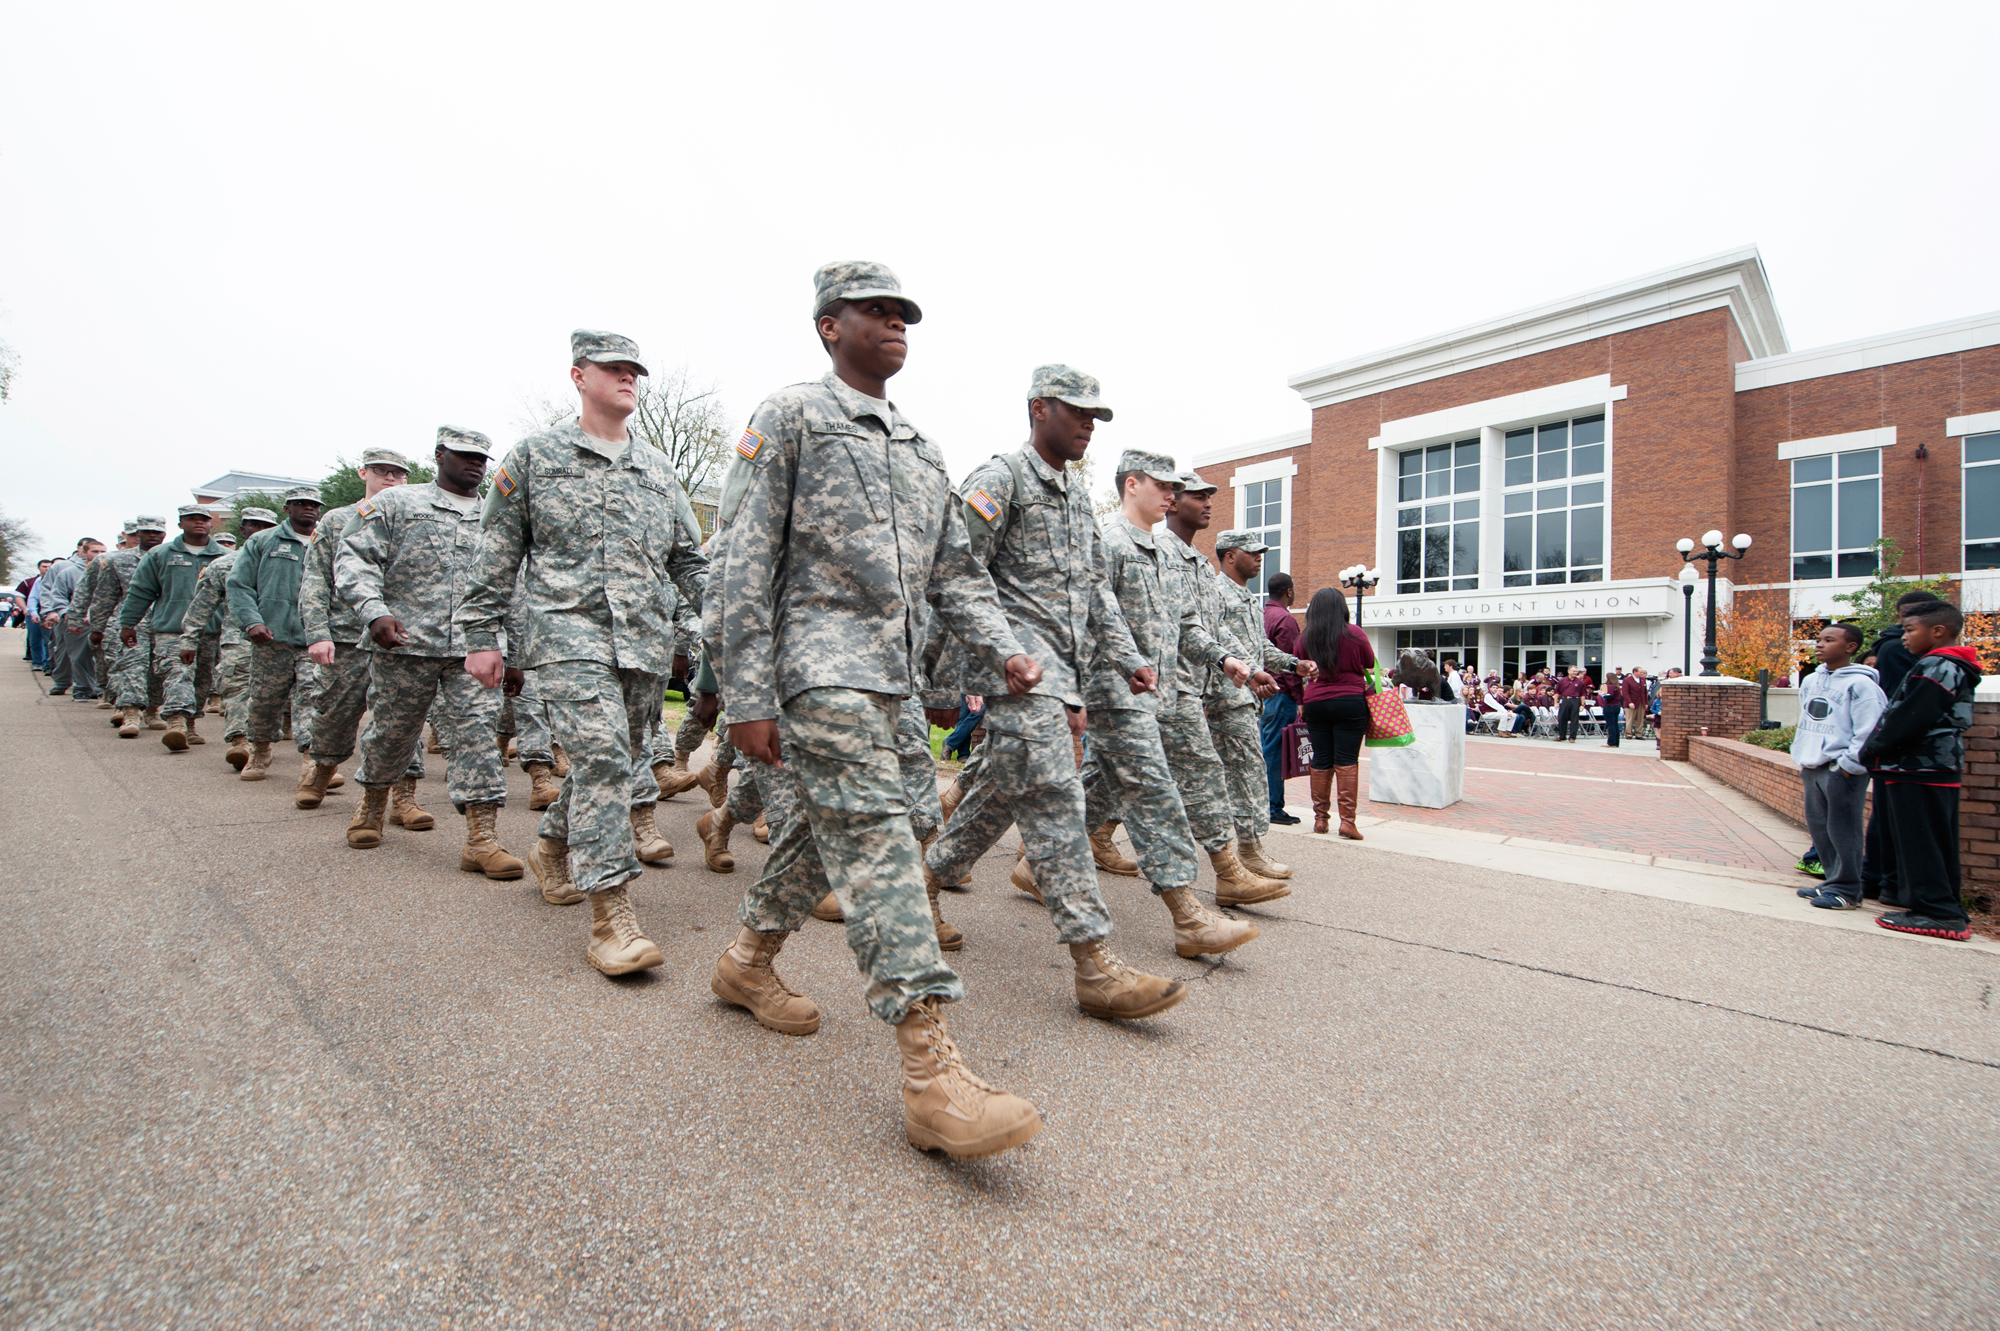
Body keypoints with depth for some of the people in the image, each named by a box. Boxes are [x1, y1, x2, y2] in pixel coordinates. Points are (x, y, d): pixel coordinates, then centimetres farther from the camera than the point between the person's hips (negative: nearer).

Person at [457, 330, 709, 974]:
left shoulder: (656, 467, 19)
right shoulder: (535, 455, 9)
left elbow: (689, 557, 20)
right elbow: (496, 553, 9)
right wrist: (479, 635, 5)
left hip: (647, 641, 5)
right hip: (569, 632, -4)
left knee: (617, 758, 11)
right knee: (601, 755, -18)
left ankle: (553, 847, 39)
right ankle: (610, 916, -15)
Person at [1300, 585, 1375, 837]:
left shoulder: (1305, 638, 1)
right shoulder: (1354, 634, -4)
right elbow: (1371, 664, 9)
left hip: (1315, 702, 2)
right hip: (1350, 701, -2)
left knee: (1321, 762, 8)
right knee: (1347, 761, -1)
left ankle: (1320, 818, 13)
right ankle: (1347, 820, -2)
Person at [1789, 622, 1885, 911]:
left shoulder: (1860, 684, -10)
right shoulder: (1810, 681, 14)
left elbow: (1868, 731, -14)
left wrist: (1849, 763, -16)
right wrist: (1800, 757, 16)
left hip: (1841, 770, -8)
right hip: (1812, 767, 8)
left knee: (1842, 830, -3)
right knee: (1817, 825, 13)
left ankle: (1846, 890, 5)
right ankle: (1833, 882, 23)